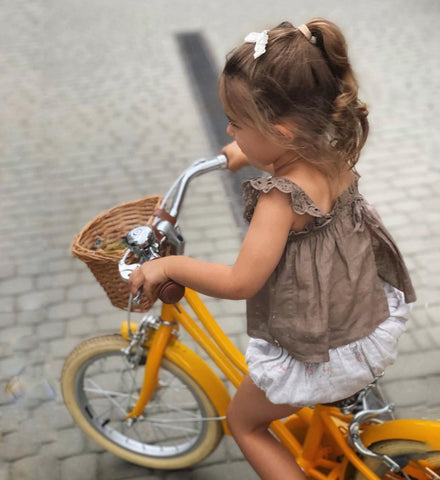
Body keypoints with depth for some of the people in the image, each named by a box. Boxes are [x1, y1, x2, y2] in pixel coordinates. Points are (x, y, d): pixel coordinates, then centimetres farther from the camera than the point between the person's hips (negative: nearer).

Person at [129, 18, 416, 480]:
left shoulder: (280, 199, -30)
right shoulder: (335, 153, -7)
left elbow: (241, 281, -32)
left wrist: (167, 265, -20)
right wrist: (246, 152, 22)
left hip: (322, 357, -8)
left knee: (244, 421, 17)